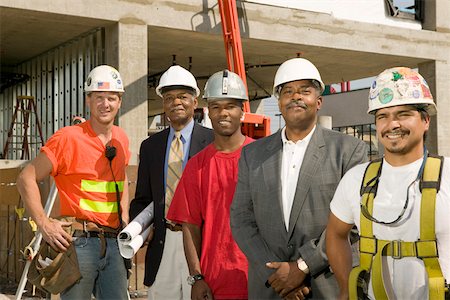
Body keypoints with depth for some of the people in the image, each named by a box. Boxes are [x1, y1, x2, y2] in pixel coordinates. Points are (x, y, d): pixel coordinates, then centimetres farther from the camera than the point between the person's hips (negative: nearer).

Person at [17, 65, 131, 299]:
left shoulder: (121, 139, 11)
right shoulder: (68, 137, -9)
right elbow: (26, 178, -8)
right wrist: (44, 223, -15)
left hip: (114, 243, 6)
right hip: (79, 242, -6)